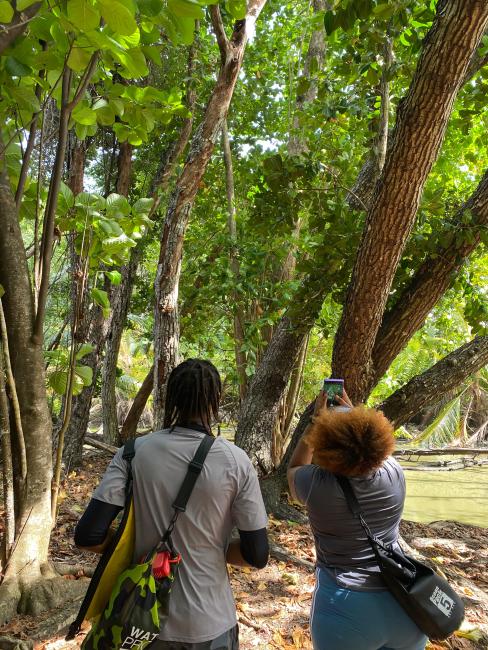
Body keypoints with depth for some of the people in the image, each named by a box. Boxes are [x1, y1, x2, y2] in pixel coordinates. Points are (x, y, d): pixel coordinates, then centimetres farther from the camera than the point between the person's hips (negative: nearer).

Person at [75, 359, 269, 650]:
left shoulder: (135, 452, -14)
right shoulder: (235, 461, -16)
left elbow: (88, 536, -15)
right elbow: (257, 556, -12)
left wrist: (135, 546, 2)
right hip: (210, 624, -1)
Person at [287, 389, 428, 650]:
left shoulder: (317, 484, -17)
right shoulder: (394, 474, -10)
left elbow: (294, 468, 8)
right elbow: (377, 451, 16)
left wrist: (316, 419, 9)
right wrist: (354, 413, 22)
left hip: (346, 610, -3)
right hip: (404, 604, 3)